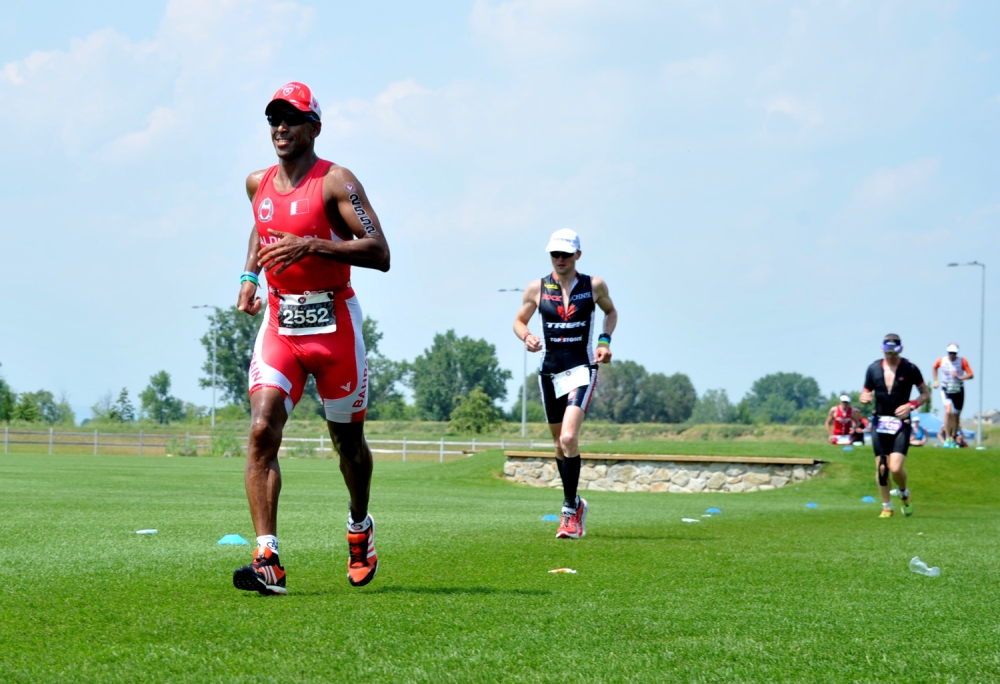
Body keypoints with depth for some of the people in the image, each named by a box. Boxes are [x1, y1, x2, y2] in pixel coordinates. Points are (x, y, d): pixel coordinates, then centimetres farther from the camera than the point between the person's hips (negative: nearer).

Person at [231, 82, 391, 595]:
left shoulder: (335, 182, -9)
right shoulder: (257, 184, 9)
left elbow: (379, 253, -17)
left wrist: (311, 246, -26)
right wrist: (250, 274, 16)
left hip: (334, 325, -4)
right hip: (280, 323, 4)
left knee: (347, 440, 11)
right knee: (262, 431, -15)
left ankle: (360, 528, 40)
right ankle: (267, 560, -19)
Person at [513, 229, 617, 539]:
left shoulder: (594, 286, 1)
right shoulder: (537, 288, 3)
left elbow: (611, 312, 19)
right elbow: (519, 321, 13)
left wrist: (605, 340, 2)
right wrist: (526, 336, -9)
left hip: (582, 370, -3)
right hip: (550, 372, 3)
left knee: (568, 438, -21)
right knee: (560, 444, 11)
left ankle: (570, 511, -13)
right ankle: (575, 504, 31)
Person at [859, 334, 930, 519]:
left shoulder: (910, 369, -4)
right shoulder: (873, 369, 4)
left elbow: (925, 393, 4)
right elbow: (866, 393, 13)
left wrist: (911, 405, -14)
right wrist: (864, 398, -11)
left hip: (901, 423, -3)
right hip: (879, 423, 3)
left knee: (896, 468, -14)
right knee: (881, 468, 2)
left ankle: (904, 494, 18)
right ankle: (886, 507, 17)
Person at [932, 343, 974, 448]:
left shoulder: (962, 361, -10)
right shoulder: (941, 360, -5)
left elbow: (970, 375, -12)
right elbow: (934, 368, 17)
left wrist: (960, 377, -27)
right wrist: (936, 380, 9)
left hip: (958, 391, 1)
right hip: (946, 391, -1)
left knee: (956, 416, 8)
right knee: (948, 412, -21)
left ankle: (953, 438, 27)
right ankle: (947, 438, -18)